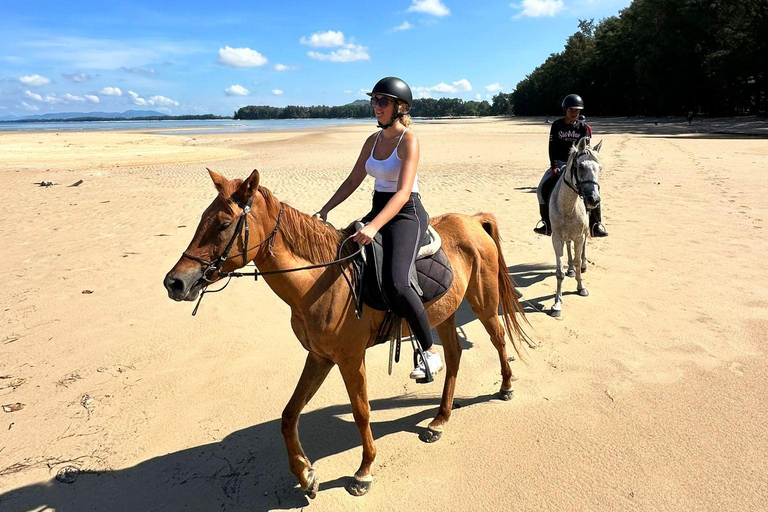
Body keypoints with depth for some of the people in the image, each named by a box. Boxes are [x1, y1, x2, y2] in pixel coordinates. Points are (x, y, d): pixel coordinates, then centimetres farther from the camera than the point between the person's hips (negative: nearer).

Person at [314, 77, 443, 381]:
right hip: (378, 211, 9)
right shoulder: (374, 140, 12)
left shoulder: (409, 140, -12)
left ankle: (431, 353, -8)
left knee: (395, 284, -27)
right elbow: (353, 181, 15)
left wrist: (374, 227, -35)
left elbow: (403, 193, -24)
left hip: (406, 214, -9)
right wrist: (325, 210, 5)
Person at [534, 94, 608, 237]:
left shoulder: (583, 127, 2)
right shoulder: (557, 125, 1)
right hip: (559, 163, 0)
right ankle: (546, 221, -4)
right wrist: (554, 166, -13)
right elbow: (552, 147, -2)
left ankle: (596, 224, -9)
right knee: (542, 188, -17)